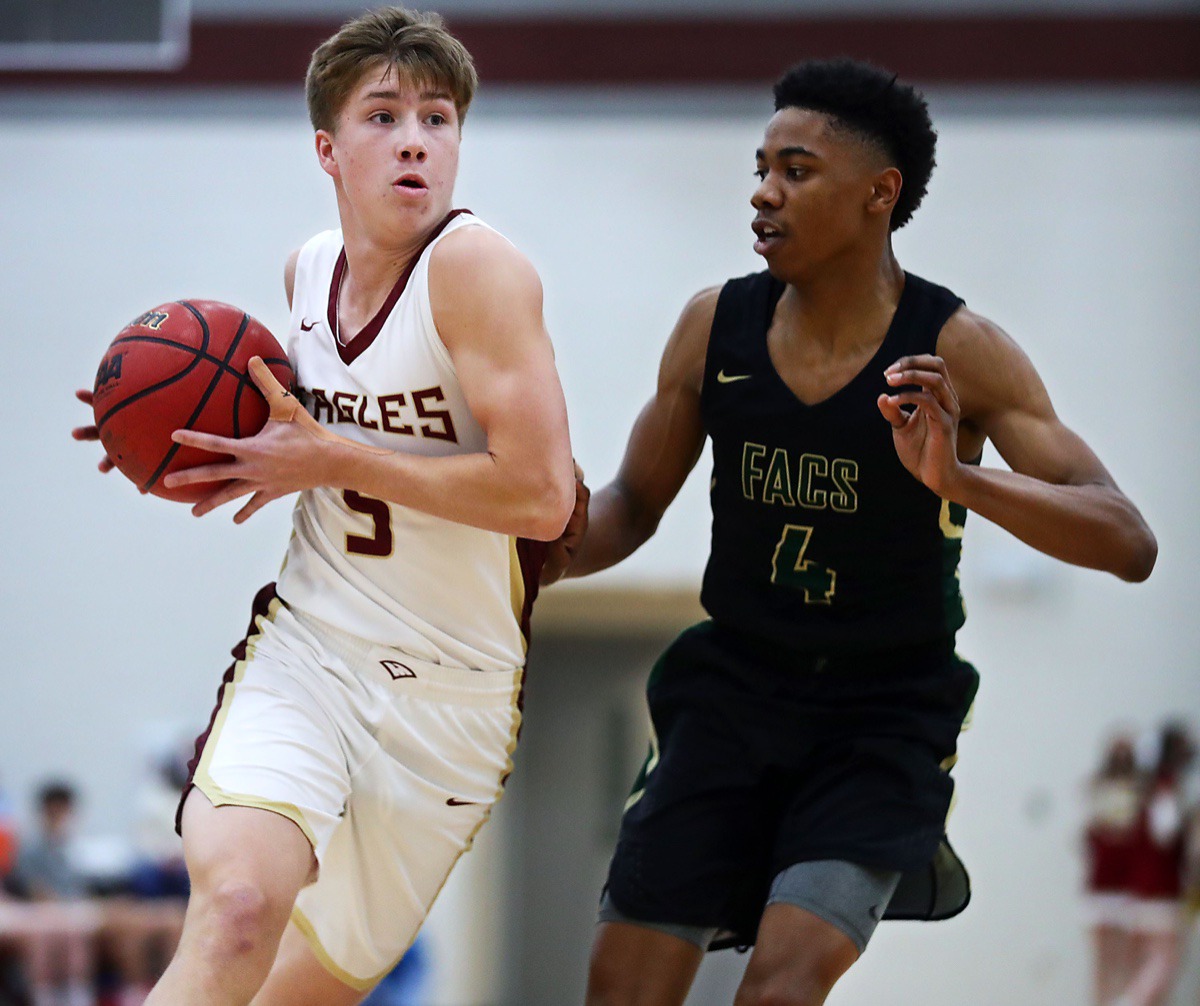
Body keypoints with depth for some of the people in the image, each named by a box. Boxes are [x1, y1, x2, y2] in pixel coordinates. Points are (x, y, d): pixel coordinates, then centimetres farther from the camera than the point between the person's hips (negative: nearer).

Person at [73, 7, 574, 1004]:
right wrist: (209, 449, 5)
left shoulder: (476, 265, -15)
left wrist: (331, 460, -19)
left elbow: (541, 498, -23)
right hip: (307, 648, 2)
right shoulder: (311, 269, 4)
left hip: (451, 693, -2)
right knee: (238, 900, -27)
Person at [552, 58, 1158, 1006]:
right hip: (734, 684, 4)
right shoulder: (716, 326, -4)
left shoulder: (957, 351, -14)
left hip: (887, 709, -4)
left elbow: (1129, 545, -21)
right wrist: (553, 550, -13)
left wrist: (958, 478, -36)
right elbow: (635, 502, 10)